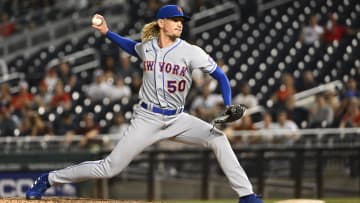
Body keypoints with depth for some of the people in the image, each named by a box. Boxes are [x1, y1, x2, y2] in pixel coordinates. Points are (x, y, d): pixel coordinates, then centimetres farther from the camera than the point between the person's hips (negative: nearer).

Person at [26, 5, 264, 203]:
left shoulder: (190, 52, -10)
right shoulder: (146, 47, -1)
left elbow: (221, 76, -8)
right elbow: (132, 46, 25)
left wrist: (228, 109, -21)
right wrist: (106, 32, 14)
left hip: (177, 120, 0)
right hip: (147, 119, 0)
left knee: (218, 137, -23)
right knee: (110, 168, -4)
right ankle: (49, 179, 12)